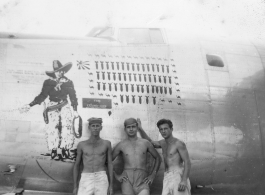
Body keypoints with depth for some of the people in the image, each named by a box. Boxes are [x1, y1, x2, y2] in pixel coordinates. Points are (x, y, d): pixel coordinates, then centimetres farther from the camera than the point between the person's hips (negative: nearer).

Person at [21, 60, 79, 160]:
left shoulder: (68, 82, 6)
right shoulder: (48, 82, 3)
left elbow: (73, 96, 12)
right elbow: (42, 96, 2)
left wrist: (75, 110, 10)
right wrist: (30, 105, -5)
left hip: (65, 107, 1)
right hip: (52, 108, -1)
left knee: (67, 129, -8)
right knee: (52, 129, -7)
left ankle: (65, 151, 3)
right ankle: (53, 151, 3)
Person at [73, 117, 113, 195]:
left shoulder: (106, 144, 7)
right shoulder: (81, 144, 8)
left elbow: (110, 164, 8)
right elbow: (76, 165, 13)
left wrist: (111, 185, 4)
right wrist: (75, 186, 8)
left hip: (101, 180, 0)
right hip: (86, 180, 0)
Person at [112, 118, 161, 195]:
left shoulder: (145, 143, 11)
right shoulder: (121, 145, 8)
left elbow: (158, 158, 19)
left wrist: (153, 175, 10)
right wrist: (116, 176, 4)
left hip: (142, 179, 0)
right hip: (127, 178, 0)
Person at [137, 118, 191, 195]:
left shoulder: (179, 143, -8)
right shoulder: (163, 143, 16)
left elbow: (187, 163, -14)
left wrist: (184, 181, -25)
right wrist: (140, 128, 16)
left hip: (179, 177, -8)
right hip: (168, 179, 8)